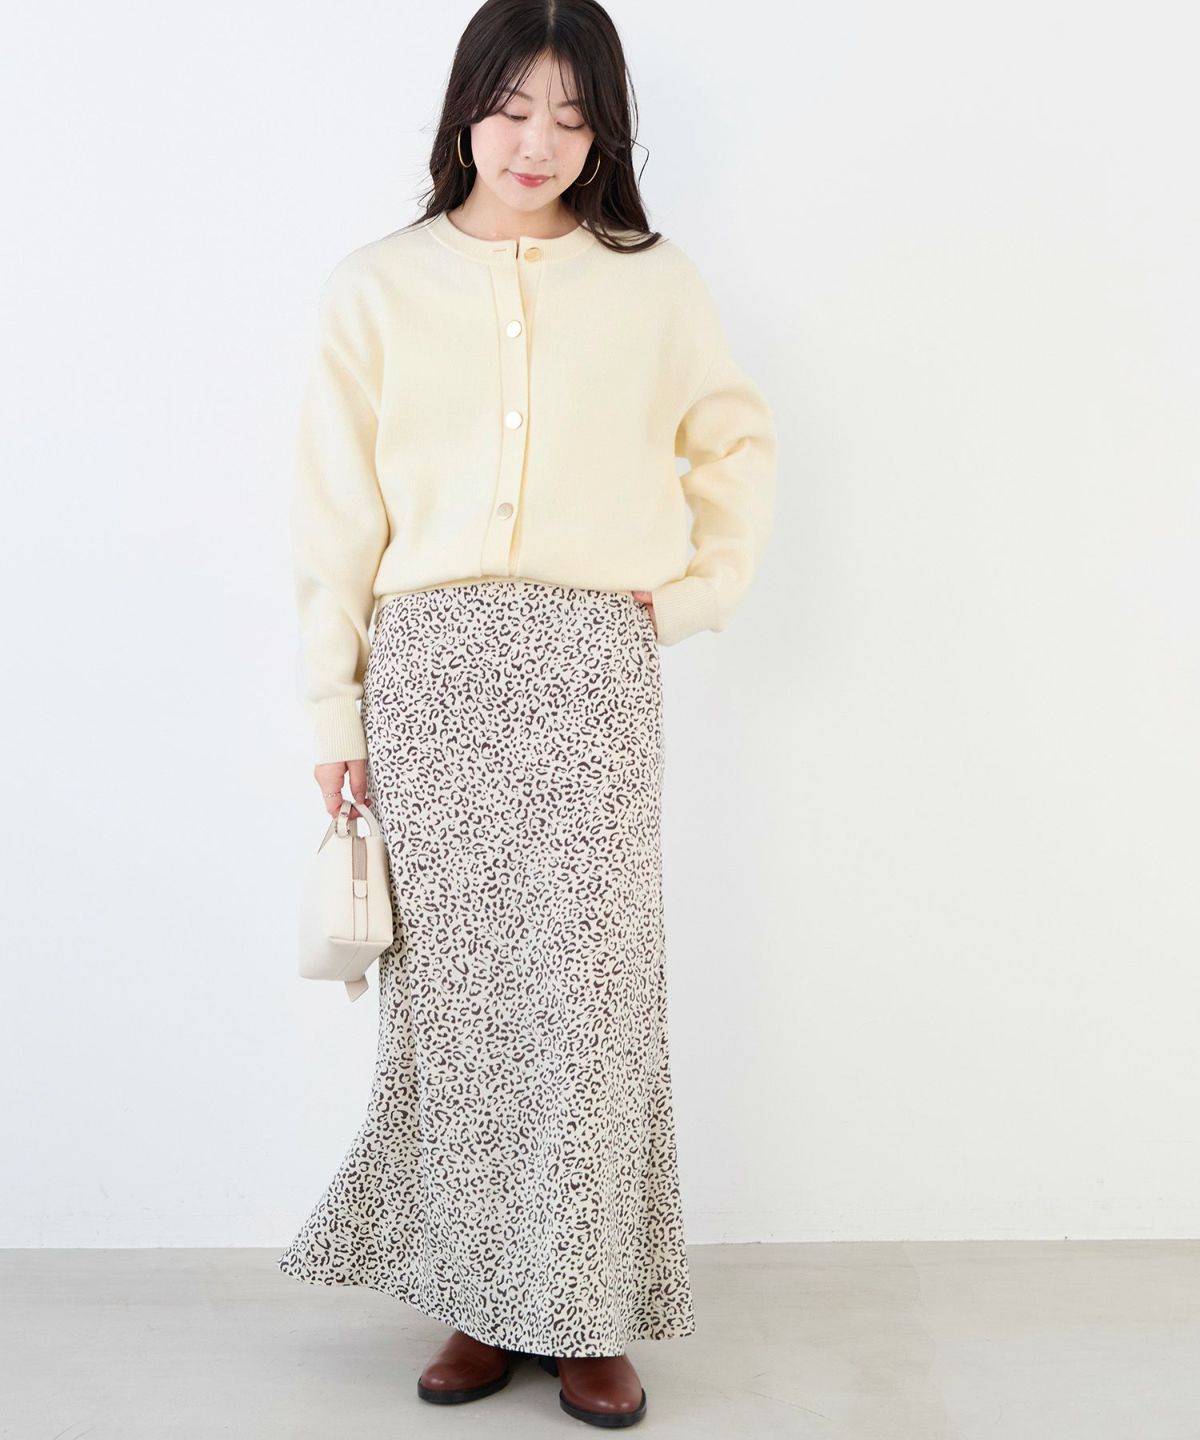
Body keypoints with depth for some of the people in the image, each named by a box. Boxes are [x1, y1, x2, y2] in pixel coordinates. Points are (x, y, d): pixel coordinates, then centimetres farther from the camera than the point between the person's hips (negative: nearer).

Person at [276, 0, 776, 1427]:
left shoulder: (654, 284, 9)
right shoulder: (376, 288, 7)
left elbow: (736, 442, 20)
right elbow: (336, 513, 5)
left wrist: (697, 590, 8)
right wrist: (333, 709, 1)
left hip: (591, 665, 0)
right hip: (429, 664, 1)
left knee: (588, 981, -1)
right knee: (455, 981, 4)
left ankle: (585, 1309, 13)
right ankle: (481, 1296, 17)